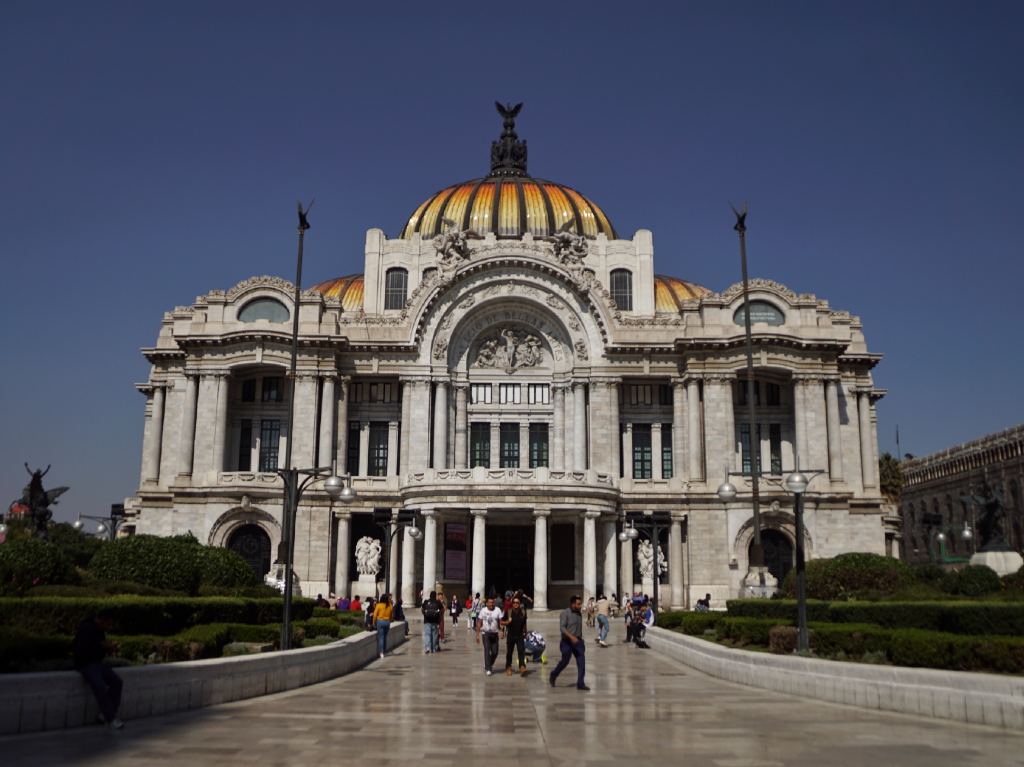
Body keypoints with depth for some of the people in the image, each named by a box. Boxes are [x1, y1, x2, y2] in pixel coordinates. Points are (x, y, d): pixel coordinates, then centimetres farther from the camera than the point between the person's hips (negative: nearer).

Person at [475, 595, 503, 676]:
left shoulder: (497, 610, 0)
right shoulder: (483, 611, 0)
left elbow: (500, 622, -3)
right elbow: (479, 623, 4)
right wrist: (477, 635, 0)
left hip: (495, 633, 2)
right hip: (486, 633, -2)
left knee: (495, 652, 4)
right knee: (487, 650, -10)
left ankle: (489, 664, 29)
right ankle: (488, 669, -7)